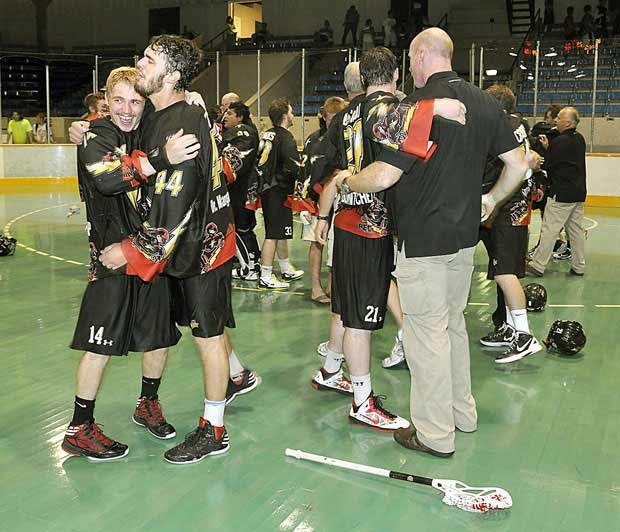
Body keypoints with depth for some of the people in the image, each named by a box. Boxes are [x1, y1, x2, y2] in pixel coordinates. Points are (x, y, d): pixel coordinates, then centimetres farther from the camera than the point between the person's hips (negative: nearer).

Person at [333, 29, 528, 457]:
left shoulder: (418, 106, -18)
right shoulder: (485, 103, 5)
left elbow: (383, 176, -22)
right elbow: (518, 164, 8)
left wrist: (346, 182, -3)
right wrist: (492, 199, 23)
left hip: (423, 240, -8)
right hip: (465, 234, 8)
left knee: (427, 332, 1)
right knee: (453, 323, 21)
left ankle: (436, 433, 11)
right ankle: (463, 412, 33)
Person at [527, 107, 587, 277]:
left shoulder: (559, 142, -16)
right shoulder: (579, 139, 11)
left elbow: (546, 164, -12)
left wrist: (545, 148, 4)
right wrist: (549, 147, 4)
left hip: (562, 194, -9)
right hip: (578, 192, 9)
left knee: (549, 230, -5)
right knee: (576, 229, 12)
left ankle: (538, 265, -2)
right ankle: (578, 266, 17)